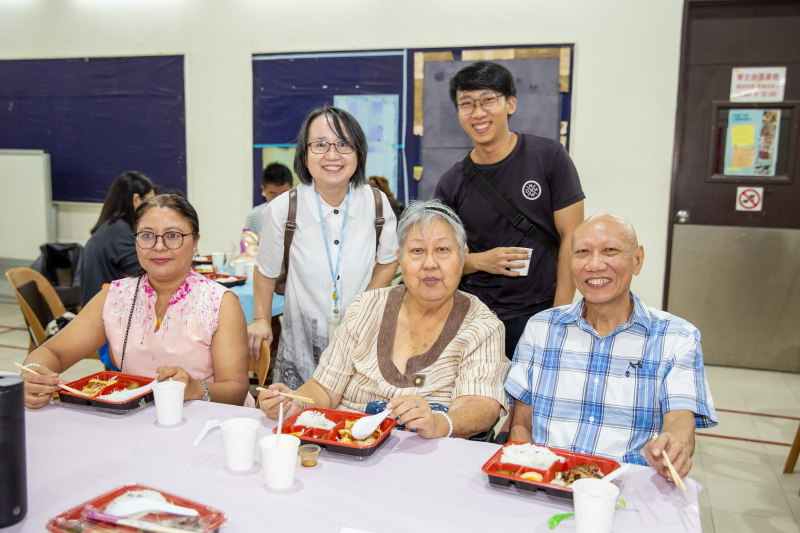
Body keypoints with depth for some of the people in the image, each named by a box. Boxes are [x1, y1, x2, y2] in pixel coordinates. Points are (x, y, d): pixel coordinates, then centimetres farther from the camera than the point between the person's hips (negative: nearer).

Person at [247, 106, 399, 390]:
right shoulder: (282, 210, -10)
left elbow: (388, 261, 10)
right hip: (302, 344, -1)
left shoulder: (376, 204, -6)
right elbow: (266, 271, 6)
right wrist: (261, 320, 9)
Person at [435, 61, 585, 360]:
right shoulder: (451, 184, 3)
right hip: (476, 317, 2)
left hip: (540, 313, -1)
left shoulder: (548, 157, -3)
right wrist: (480, 261, -11)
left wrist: (561, 314, -9)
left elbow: (571, 237, -4)